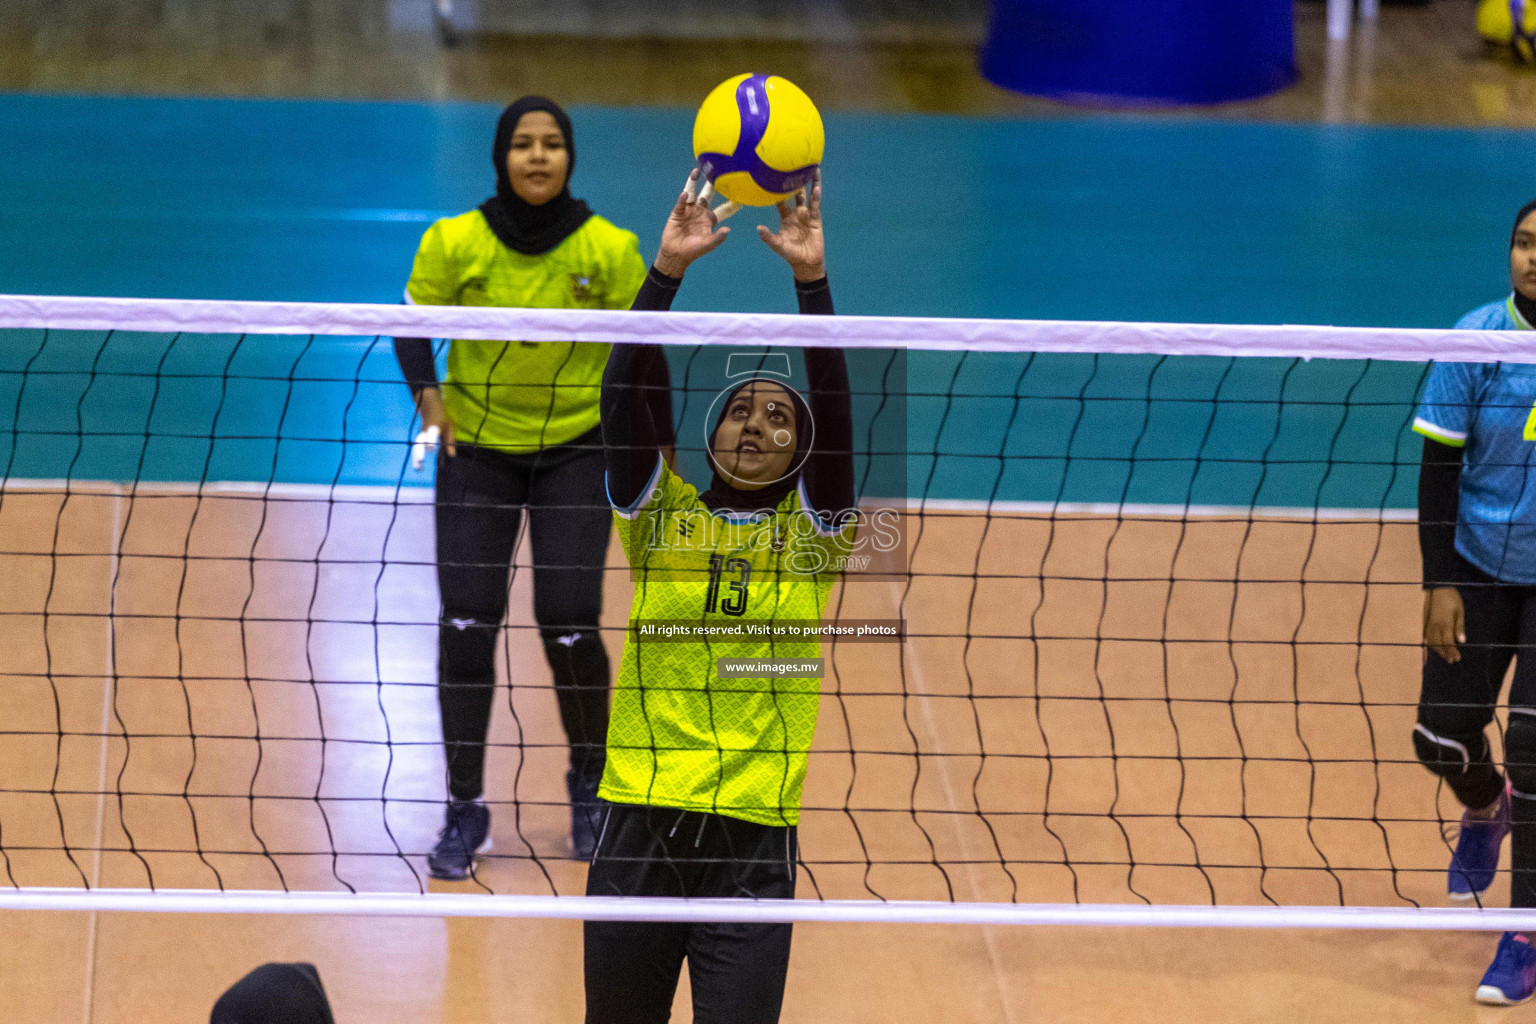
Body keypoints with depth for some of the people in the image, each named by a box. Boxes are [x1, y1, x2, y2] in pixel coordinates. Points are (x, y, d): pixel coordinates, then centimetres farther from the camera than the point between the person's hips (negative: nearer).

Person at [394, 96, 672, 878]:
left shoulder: (610, 250, -14)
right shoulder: (454, 243, -14)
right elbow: (411, 325, -1)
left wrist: (661, 461, -8)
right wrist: (430, 399, -17)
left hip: (575, 451, 0)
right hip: (478, 453, 1)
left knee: (568, 627, -9)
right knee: (466, 625, -9)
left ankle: (589, 782, 20)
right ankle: (464, 809, 6)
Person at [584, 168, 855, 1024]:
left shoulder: (812, 531, 7)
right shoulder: (659, 515, 8)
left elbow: (836, 408, -7)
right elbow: (622, 393, -5)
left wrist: (813, 278, -17)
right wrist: (669, 267, -16)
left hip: (753, 845, -1)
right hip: (638, 827, 1)